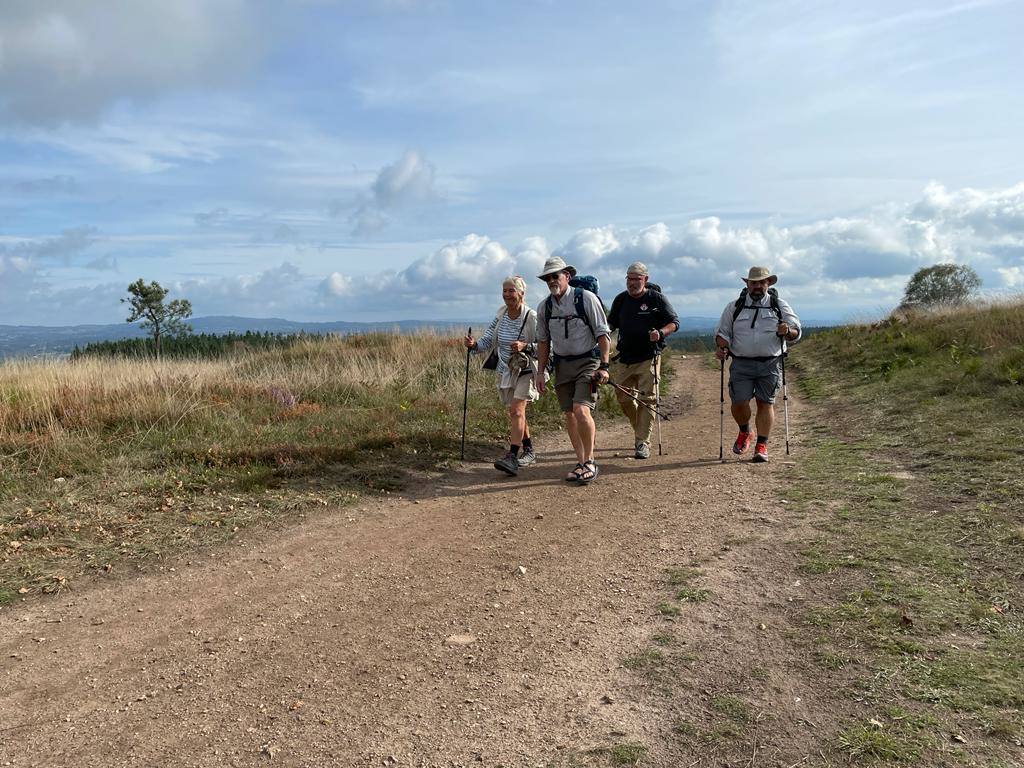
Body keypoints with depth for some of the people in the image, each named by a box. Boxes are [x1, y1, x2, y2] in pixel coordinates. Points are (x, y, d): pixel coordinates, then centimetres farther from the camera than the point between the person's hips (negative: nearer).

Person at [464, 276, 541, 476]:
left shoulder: (531, 317, -14)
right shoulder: (500, 315, 3)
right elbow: (488, 339, 4)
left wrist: (525, 346, -29)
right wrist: (474, 344, -16)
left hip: (525, 371, -6)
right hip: (505, 371, 7)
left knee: (516, 410, -18)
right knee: (516, 413, 15)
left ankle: (512, 457, -23)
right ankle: (529, 451, 31)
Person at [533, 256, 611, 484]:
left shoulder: (586, 298, -8)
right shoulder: (544, 307, 6)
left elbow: (603, 334, -7)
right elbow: (543, 341, 14)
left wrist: (604, 366, -13)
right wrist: (540, 372, 10)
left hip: (588, 362, -5)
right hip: (562, 365, 5)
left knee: (581, 409, -19)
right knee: (569, 415, 5)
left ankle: (590, 462, -4)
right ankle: (581, 463, 16)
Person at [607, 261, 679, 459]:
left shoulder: (657, 298, -2)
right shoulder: (620, 299, 9)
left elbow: (674, 322, -1)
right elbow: (611, 324, 20)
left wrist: (660, 333, -21)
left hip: (649, 358, -4)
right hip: (624, 358, 4)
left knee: (646, 399, -8)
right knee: (623, 398, 6)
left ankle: (643, 442, -3)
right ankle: (641, 429, 30)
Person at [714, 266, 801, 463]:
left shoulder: (780, 306, 10)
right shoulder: (734, 307, 11)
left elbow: (797, 333, 8)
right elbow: (722, 332, 13)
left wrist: (787, 331, -15)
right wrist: (721, 348, -7)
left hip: (769, 365, 0)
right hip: (741, 364, 0)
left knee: (765, 403, -2)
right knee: (739, 402, -7)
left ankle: (762, 446, 7)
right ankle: (744, 432, 22)